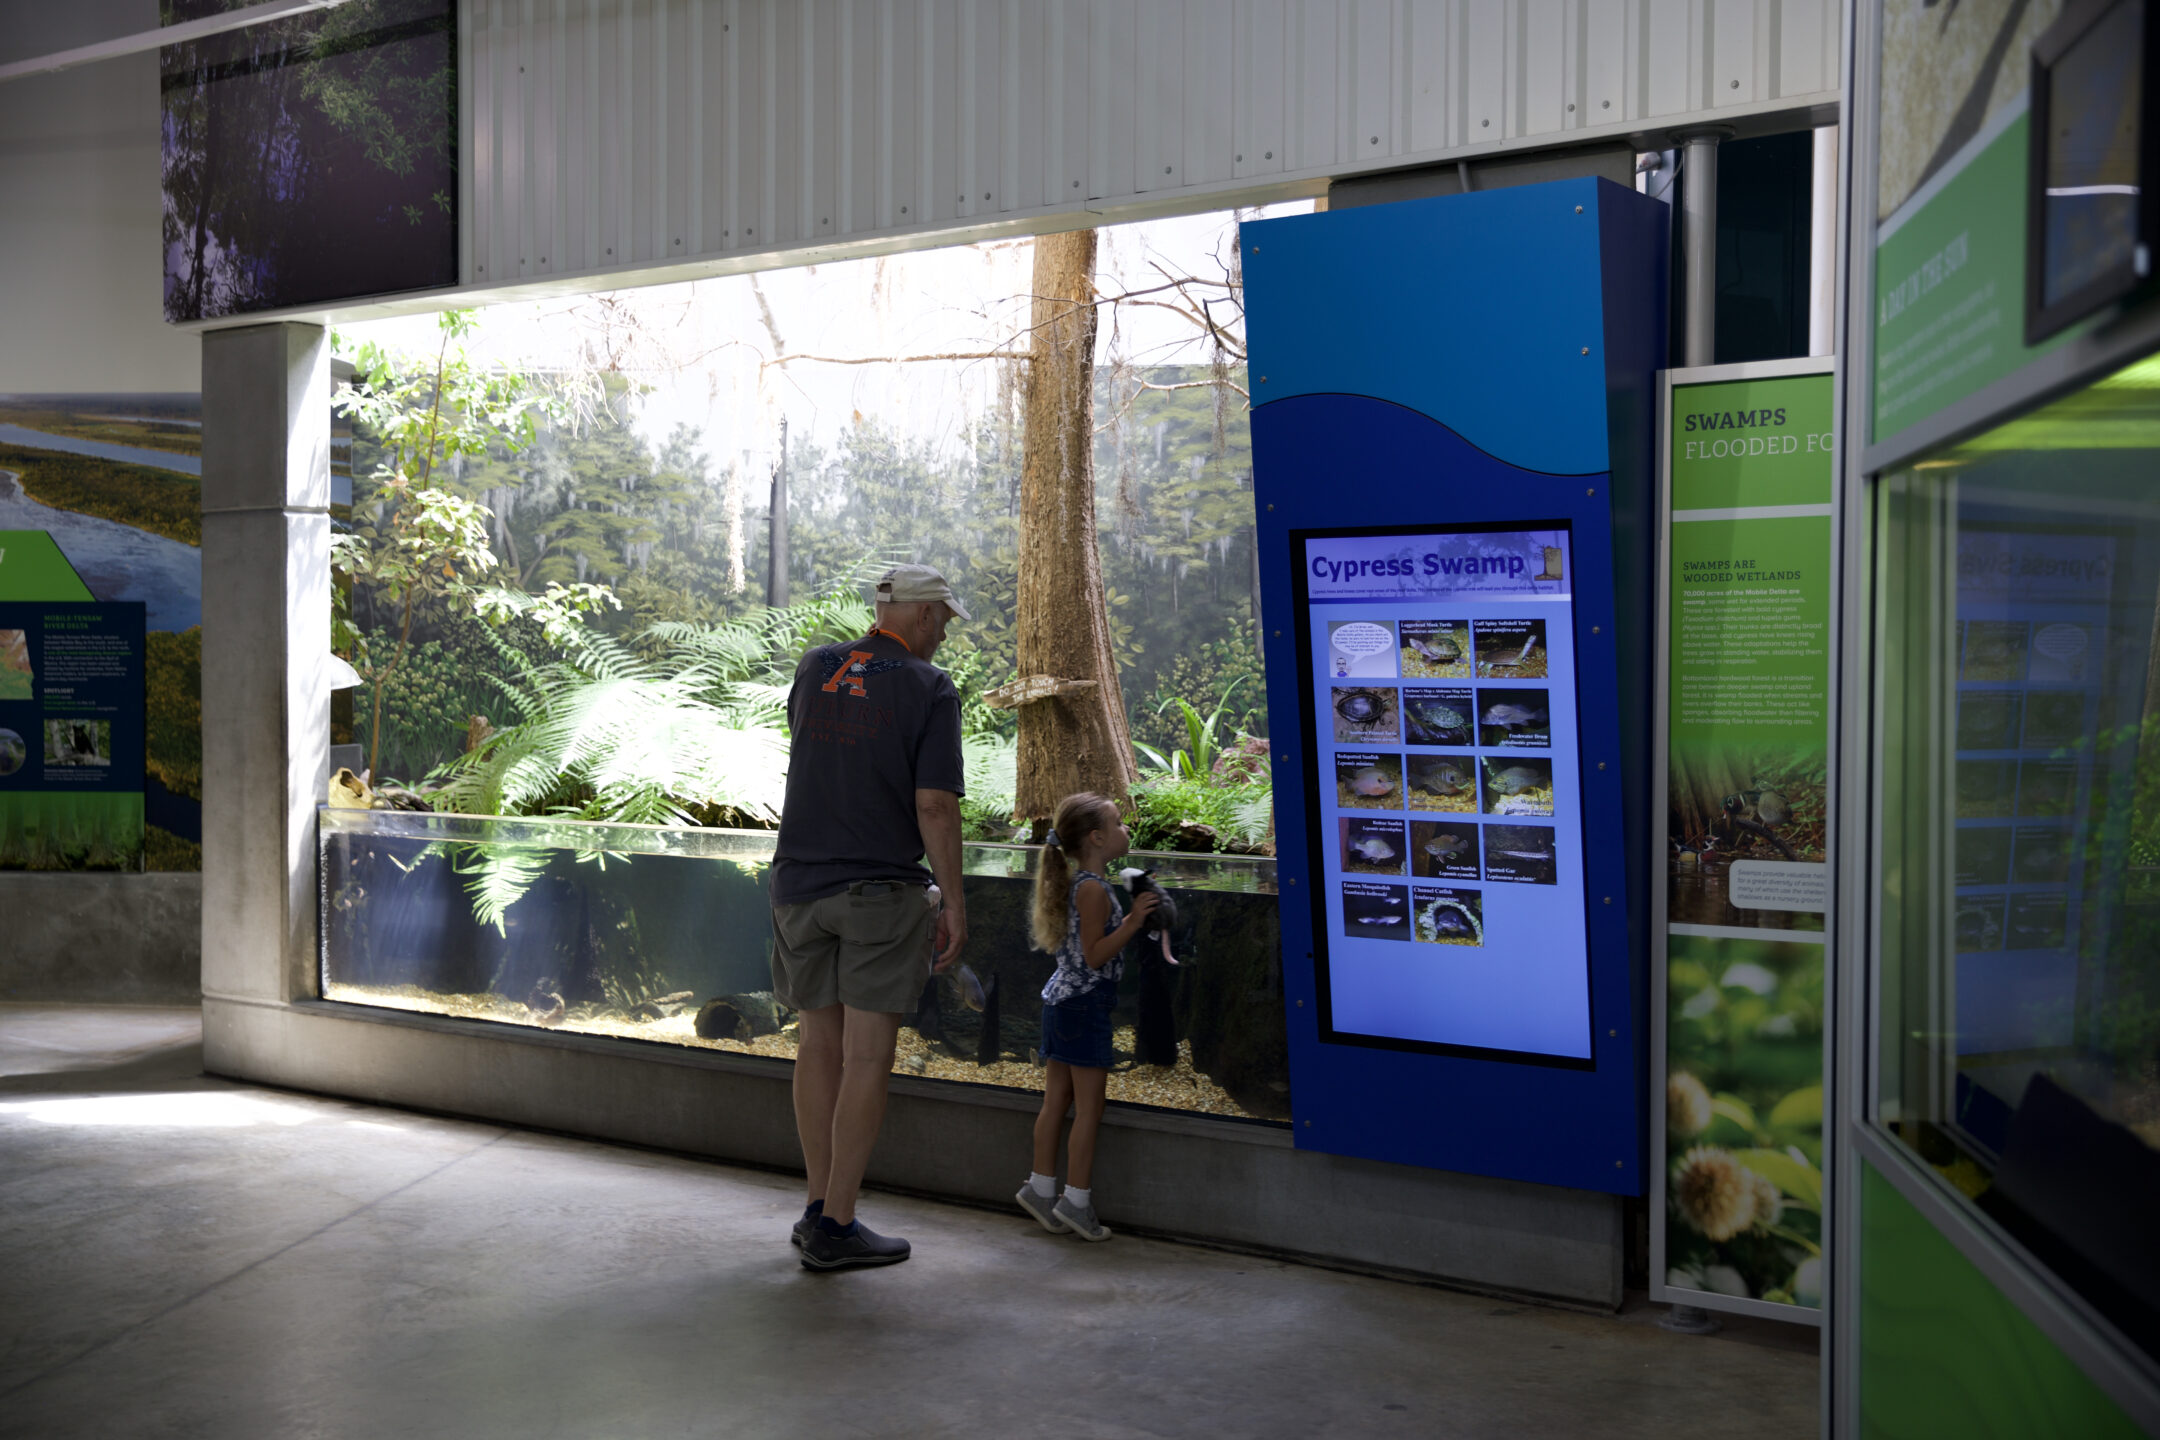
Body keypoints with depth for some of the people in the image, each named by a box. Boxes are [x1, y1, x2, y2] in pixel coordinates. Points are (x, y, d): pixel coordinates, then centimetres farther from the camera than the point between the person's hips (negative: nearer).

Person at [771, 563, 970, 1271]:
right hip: (881, 890, -5)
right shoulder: (929, 687, -6)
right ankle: (835, 1228, 3)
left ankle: (819, 1208, 20)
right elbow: (934, 805, -13)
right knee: (866, 1056, 0)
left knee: (819, 1046, 13)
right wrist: (952, 901, -6)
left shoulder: (814, 668, 9)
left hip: (799, 884, 5)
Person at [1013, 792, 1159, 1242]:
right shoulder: (1094, 889, -16)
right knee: (1089, 1106, -2)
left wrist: (1130, 917, 19)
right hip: (1085, 1005, -10)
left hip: (1061, 1001, 10)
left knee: (1056, 1100, 13)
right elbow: (1094, 955, -19)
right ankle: (1076, 1201, 3)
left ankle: (1040, 1187, 20)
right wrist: (1133, 923, -20)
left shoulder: (1076, 884, 13)